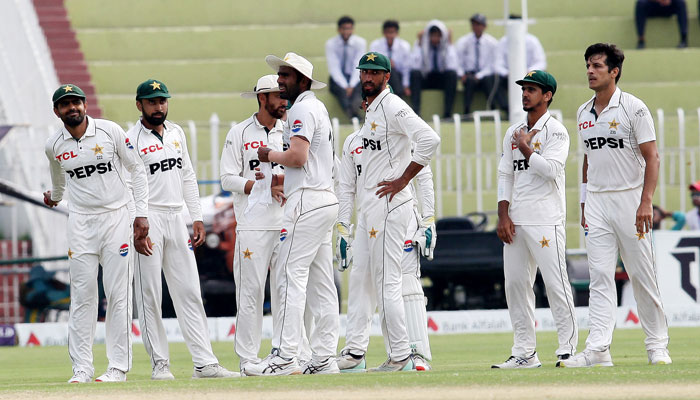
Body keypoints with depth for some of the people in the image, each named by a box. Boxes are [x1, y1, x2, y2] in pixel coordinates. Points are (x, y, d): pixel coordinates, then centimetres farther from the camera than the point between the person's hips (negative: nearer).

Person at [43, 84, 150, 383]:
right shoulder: (54, 146, 3)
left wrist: (142, 214, -7)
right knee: (82, 295, -1)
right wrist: (54, 197, 44)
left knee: (118, 294, -4)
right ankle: (81, 368, 2)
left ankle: (118, 366, 0)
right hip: (80, 222, 2)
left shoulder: (110, 131, -5)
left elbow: (138, 170, -1)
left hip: (116, 218, -2)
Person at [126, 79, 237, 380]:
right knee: (149, 295, -3)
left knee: (189, 291, 3)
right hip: (148, 219, -6)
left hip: (177, 219, 6)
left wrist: (197, 218, 13)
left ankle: (204, 363, 1)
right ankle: (160, 363, 2)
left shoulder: (176, 133, 14)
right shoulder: (131, 141, -7)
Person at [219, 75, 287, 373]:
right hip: (253, 224, -3)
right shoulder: (240, 133, 3)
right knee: (251, 290, -5)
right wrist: (264, 187, -14)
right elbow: (228, 178, -2)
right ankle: (248, 358, -1)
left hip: (287, 223, 4)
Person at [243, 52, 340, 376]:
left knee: (292, 276, -13)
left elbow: (298, 156, -21)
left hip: (307, 201, -11)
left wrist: (269, 155, -5)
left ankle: (286, 357, -19)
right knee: (320, 282, 8)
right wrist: (282, 179, 19)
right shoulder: (318, 107, 22)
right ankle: (324, 358, 6)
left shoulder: (302, 109, -10)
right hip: (325, 200, 11)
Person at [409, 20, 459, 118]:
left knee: (452, 73, -32)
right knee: (414, 73, -31)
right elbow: (415, 66, -16)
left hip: (443, 80, 0)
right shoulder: (420, 45, -2)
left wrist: (449, 45, -14)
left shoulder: (449, 47, -1)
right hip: (425, 80, 0)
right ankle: (416, 111, -39)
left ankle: (447, 112, -35)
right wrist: (419, 45, -14)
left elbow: (453, 67, -19)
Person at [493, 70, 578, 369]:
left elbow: (550, 169, -17)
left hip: (546, 220, -7)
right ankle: (524, 352, 10)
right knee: (515, 284, 5)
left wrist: (526, 148, -6)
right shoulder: (513, 133, 17)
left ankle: (568, 347, -7)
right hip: (516, 221, 7)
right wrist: (503, 216, 4)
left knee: (555, 282, -10)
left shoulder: (556, 131, -3)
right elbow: (505, 176, 14)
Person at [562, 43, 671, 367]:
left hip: (629, 200, -5)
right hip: (597, 203, 5)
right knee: (600, 277, -4)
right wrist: (584, 203, 15)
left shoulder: (633, 108, -7)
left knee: (642, 276, 0)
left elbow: (651, 157, -9)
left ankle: (657, 346, 10)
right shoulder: (583, 113, 12)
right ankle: (598, 350, -11)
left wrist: (646, 202, -18)